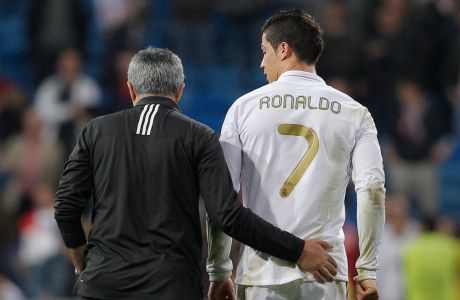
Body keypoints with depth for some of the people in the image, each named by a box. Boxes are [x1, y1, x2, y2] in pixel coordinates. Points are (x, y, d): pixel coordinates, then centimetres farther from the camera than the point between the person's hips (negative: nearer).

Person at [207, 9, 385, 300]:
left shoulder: (244, 107, 6)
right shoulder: (354, 113, 7)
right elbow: (372, 190, -3)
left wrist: (218, 270, 8)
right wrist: (368, 270, 1)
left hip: (260, 275, 0)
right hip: (326, 275, 0)